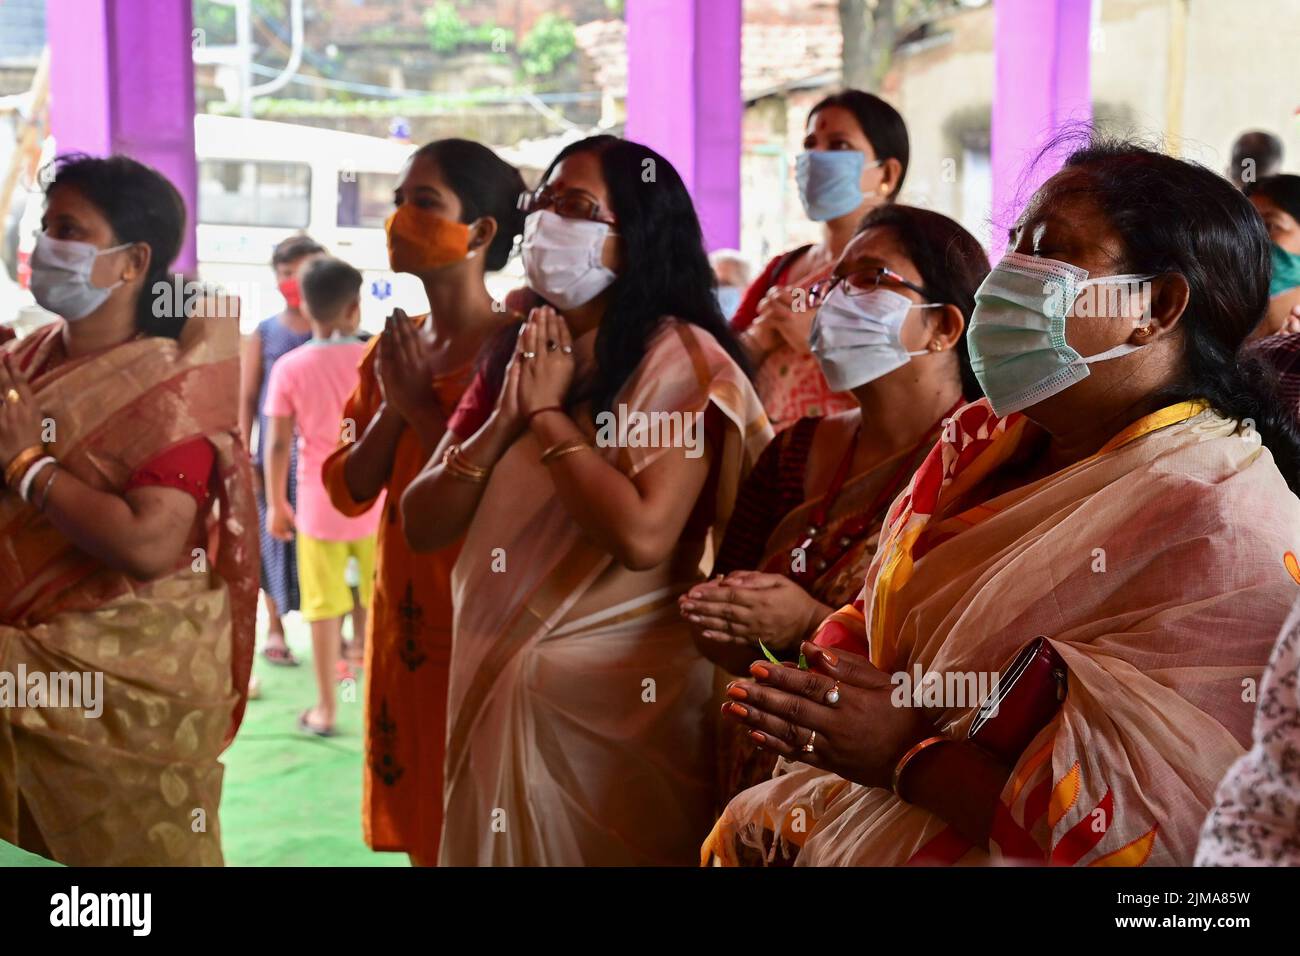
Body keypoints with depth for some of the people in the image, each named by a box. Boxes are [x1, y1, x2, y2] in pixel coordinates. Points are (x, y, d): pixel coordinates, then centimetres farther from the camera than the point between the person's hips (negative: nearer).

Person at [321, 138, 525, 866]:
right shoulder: (395, 345, 9)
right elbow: (349, 491, 6)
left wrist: (423, 407, -14)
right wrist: (393, 405, -9)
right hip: (405, 620, 7)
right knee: (423, 826, 15)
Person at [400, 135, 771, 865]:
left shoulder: (681, 359, -11)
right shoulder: (514, 355, 10)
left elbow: (642, 536, -25)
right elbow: (421, 525, 5)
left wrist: (549, 413, -14)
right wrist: (505, 421, -10)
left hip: (616, 702, -6)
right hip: (496, 694, 7)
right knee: (499, 849, 18)